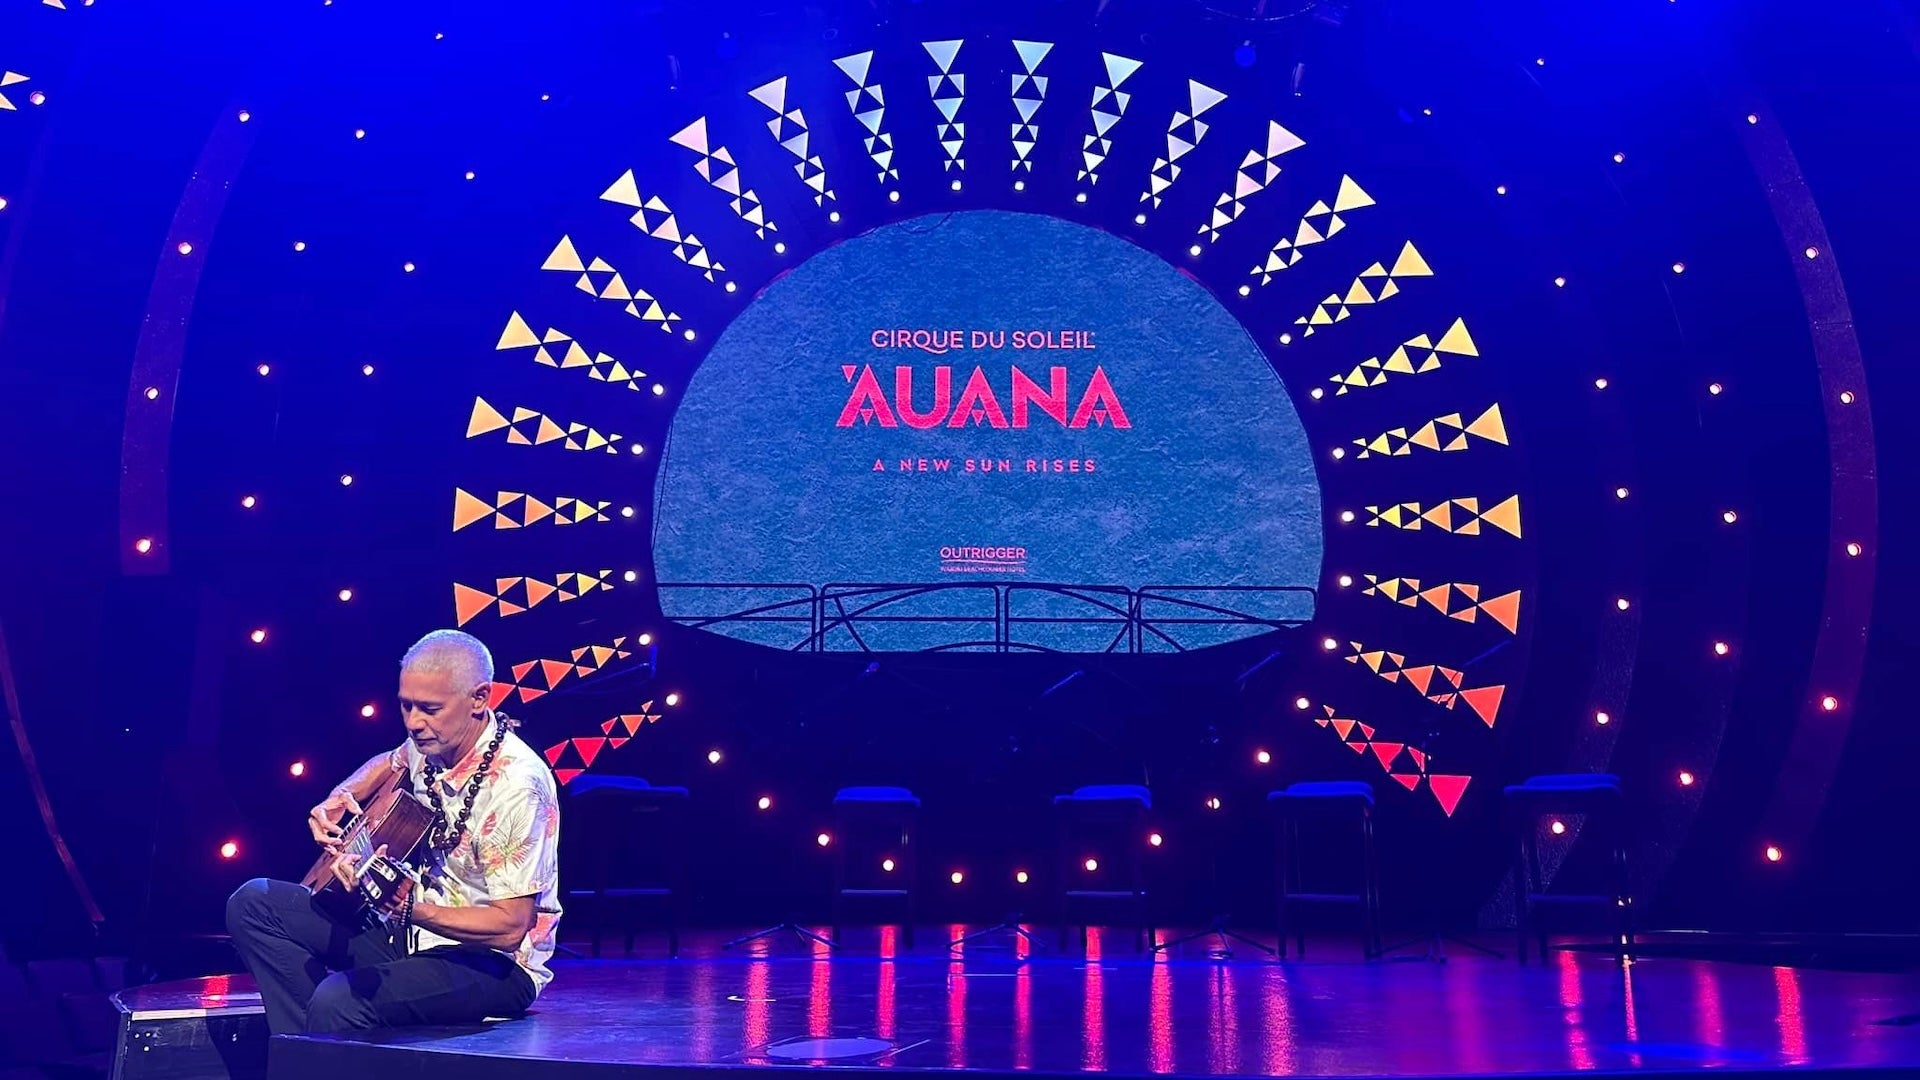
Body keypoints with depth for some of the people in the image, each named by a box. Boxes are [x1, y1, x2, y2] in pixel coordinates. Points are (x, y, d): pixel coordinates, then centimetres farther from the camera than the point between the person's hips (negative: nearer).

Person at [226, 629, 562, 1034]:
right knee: (255, 903, 4)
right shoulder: (433, 742, -3)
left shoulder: (516, 784, -26)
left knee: (338, 1000, -33)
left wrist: (407, 909, -33)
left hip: (491, 964, -9)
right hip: (412, 937, 9)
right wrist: (337, 800, 5)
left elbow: (511, 927, -24)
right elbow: (392, 763, 25)